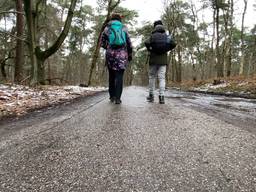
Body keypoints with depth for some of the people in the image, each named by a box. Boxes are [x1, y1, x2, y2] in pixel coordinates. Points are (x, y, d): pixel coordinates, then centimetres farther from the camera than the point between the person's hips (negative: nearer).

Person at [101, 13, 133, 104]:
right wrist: (130, 54, 14)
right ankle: (117, 98, -9)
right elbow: (129, 43, 6)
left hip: (110, 54, 1)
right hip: (122, 54, -1)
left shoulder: (107, 28, 9)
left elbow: (102, 43, 6)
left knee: (111, 76, 12)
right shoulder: (124, 28, 10)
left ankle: (112, 96, 17)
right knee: (119, 76, -3)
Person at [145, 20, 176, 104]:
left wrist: (150, 50, 1)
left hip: (154, 60, -1)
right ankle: (161, 96, -11)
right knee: (162, 78, -1)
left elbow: (146, 43, -16)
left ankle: (151, 95, 14)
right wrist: (166, 50, 8)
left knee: (152, 77, 10)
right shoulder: (167, 36, 8)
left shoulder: (152, 36, 1)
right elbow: (173, 44, -4)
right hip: (163, 60, 1)